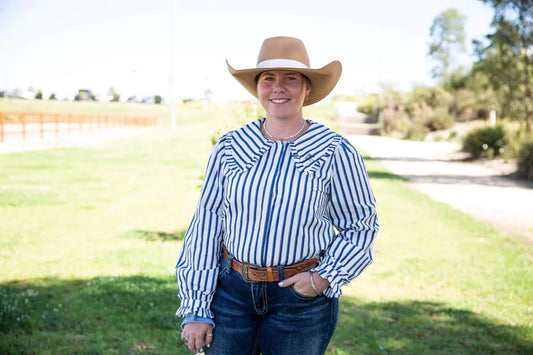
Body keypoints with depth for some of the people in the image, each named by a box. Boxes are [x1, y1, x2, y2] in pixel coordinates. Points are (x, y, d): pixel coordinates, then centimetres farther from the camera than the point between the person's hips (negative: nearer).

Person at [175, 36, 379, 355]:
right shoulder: (230, 147, -1)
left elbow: (361, 226, 2)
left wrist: (326, 277, -13)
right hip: (231, 290, 2)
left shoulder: (335, 152, -6)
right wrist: (195, 309, 0)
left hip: (301, 299, -1)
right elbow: (206, 224, 1)